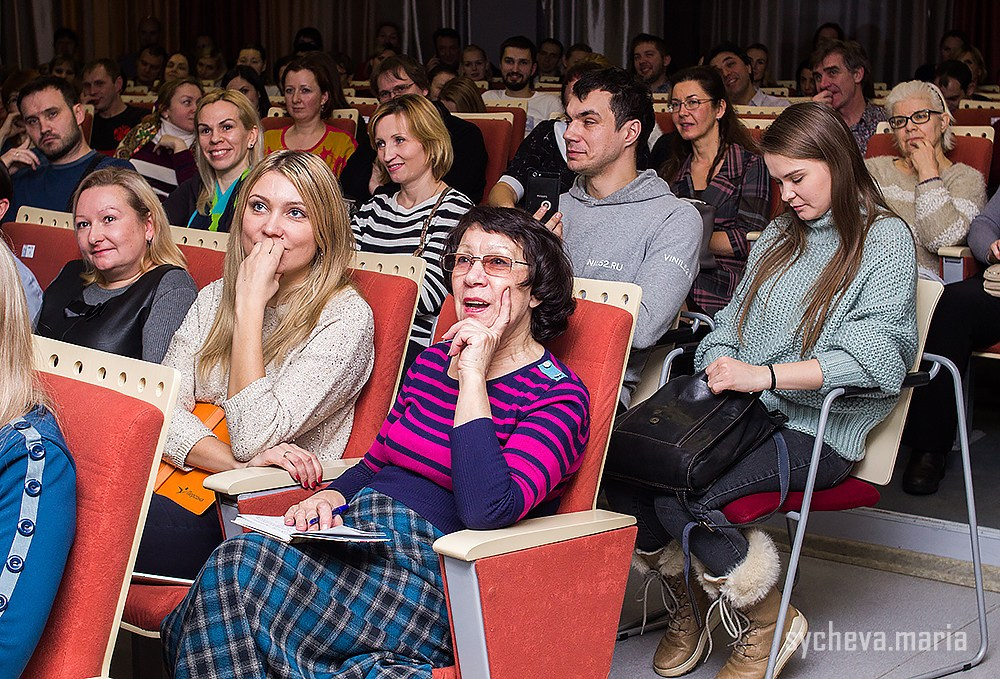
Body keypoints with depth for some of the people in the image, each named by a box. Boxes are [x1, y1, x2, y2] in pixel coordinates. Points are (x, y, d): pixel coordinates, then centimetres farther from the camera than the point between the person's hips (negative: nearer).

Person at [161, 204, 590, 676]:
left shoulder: (558, 395, -6)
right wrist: (329, 497, 3)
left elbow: (488, 509, -23)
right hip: (360, 541, 7)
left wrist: (473, 377, -17)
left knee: (235, 567, -27)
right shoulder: (433, 361, 18)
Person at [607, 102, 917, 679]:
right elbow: (733, 321, 19)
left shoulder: (886, 239, -2)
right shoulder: (780, 235, 22)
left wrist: (764, 375, -25)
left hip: (819, 432, -6)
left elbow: (875, 355, -16)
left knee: (678, 492, -29)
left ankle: (770, 624, -5)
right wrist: (720, 363, -5)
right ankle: (690, 606, 4)